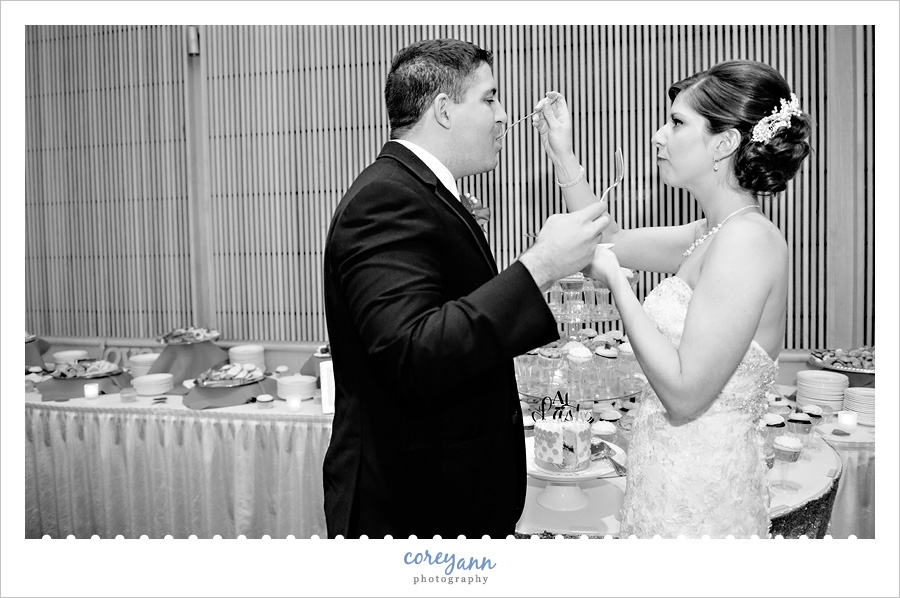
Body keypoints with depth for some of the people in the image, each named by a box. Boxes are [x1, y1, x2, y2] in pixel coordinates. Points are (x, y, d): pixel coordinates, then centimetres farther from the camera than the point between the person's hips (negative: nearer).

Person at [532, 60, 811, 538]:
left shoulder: (747, 238, -22)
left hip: (699, 499, -8)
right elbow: (613, 240, 17)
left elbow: (684, 395, -26)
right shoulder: (714, 235, 4)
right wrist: (562, 154, 9)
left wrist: (616, 281, -20)